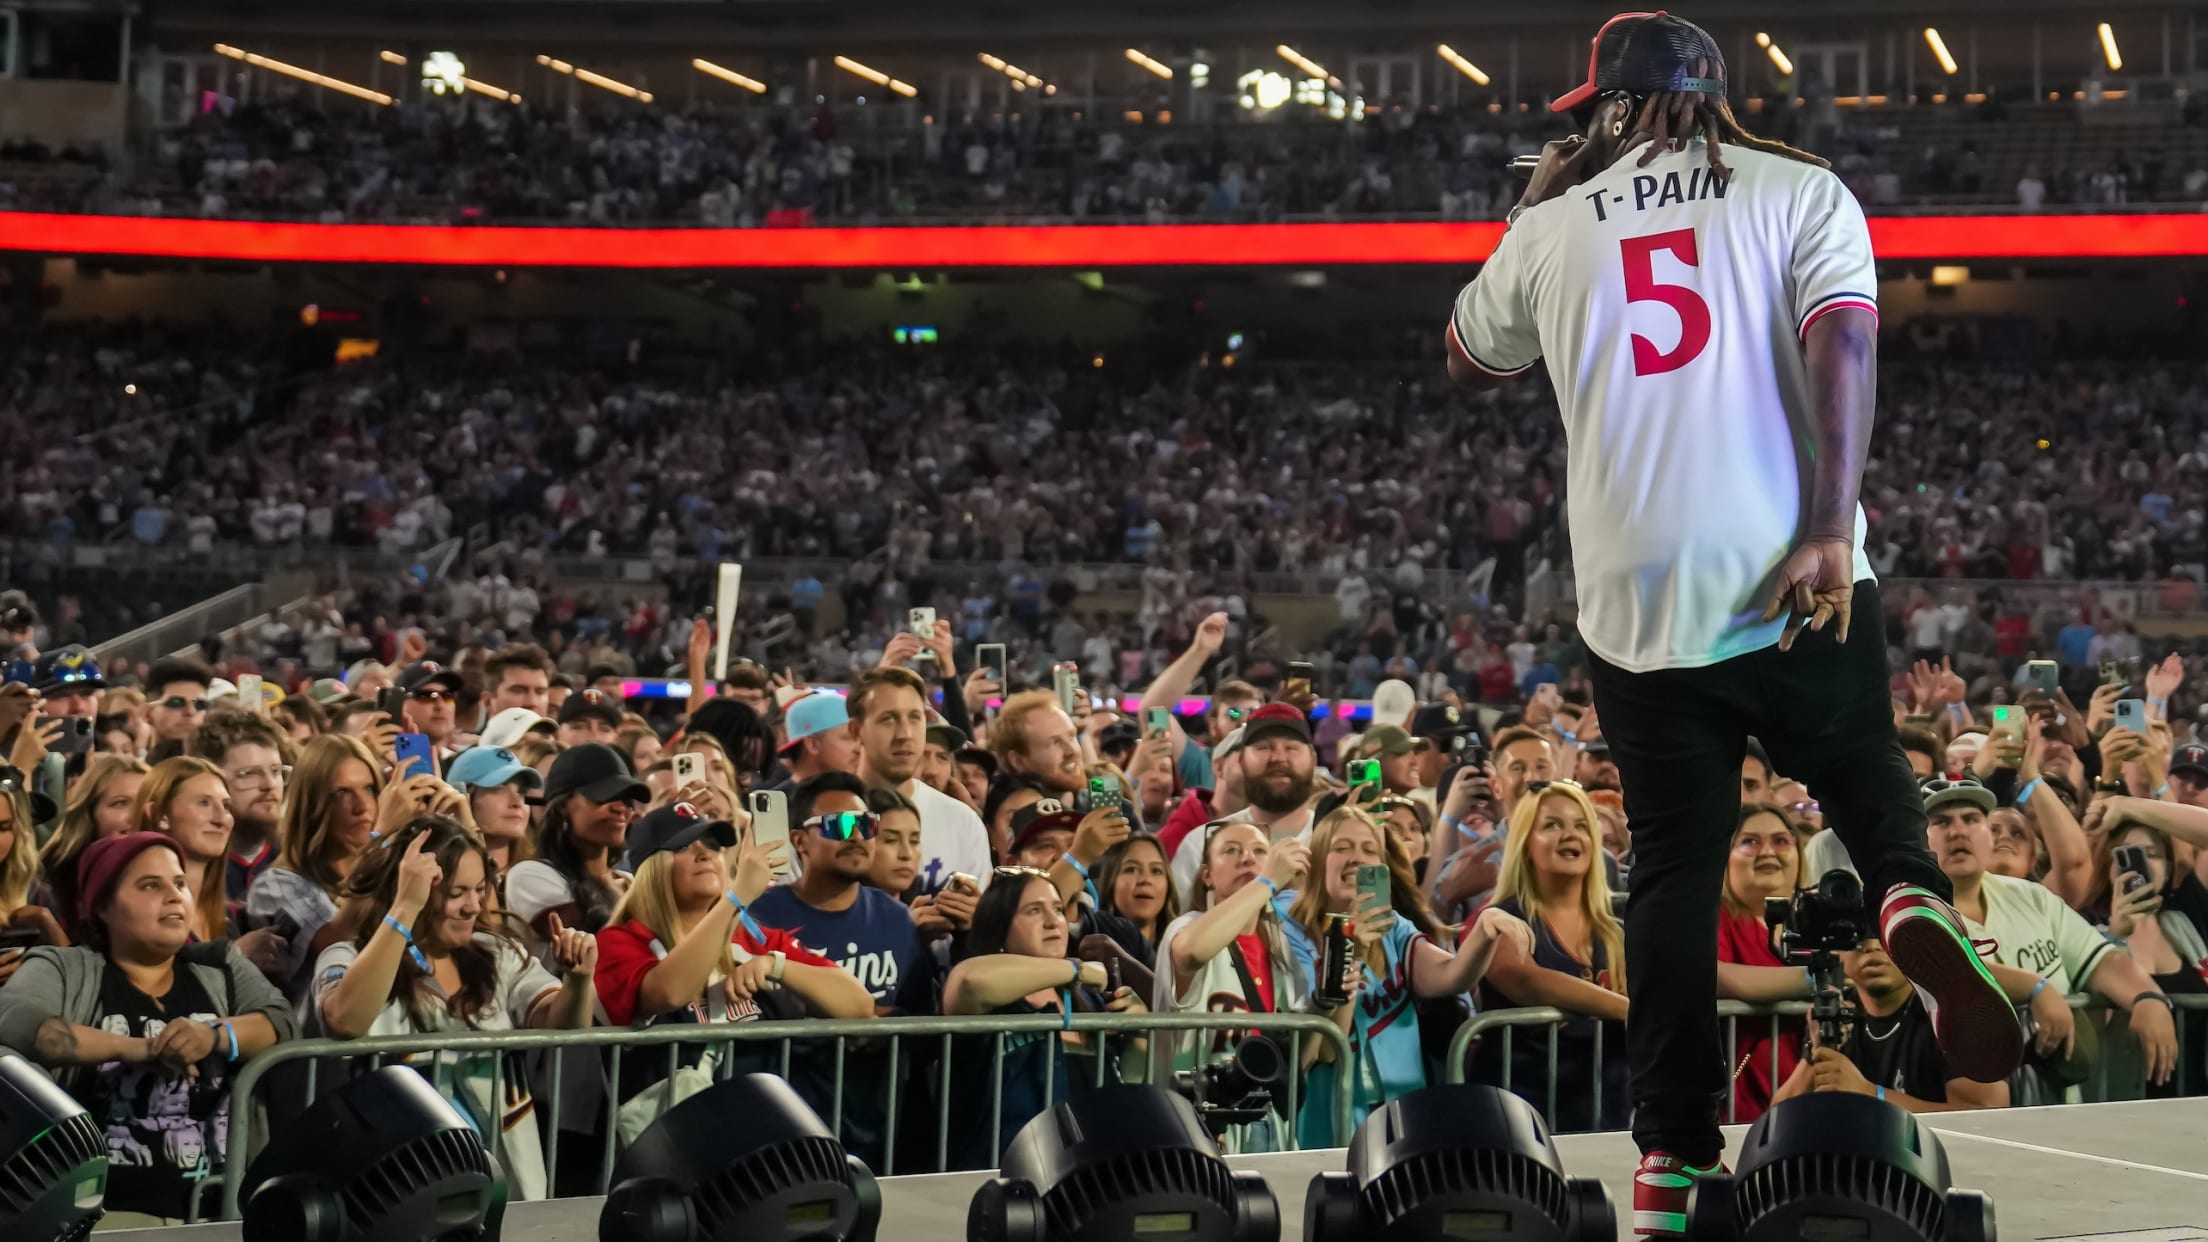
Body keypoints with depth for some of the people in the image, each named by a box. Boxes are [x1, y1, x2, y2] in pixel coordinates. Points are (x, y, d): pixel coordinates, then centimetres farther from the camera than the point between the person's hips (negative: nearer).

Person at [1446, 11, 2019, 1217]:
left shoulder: (1553, 226, 9)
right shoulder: (1801, 191, 4)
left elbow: (1469, 360, 27)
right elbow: (1843, 347, -11)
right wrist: (1829, 533, -17)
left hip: (1639, 602, 1)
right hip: (1800, 585, -1)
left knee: (1673, 871, 8)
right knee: (1865, 780, 20)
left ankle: (1672, 1156, 2)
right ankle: (1913, 899, -14)